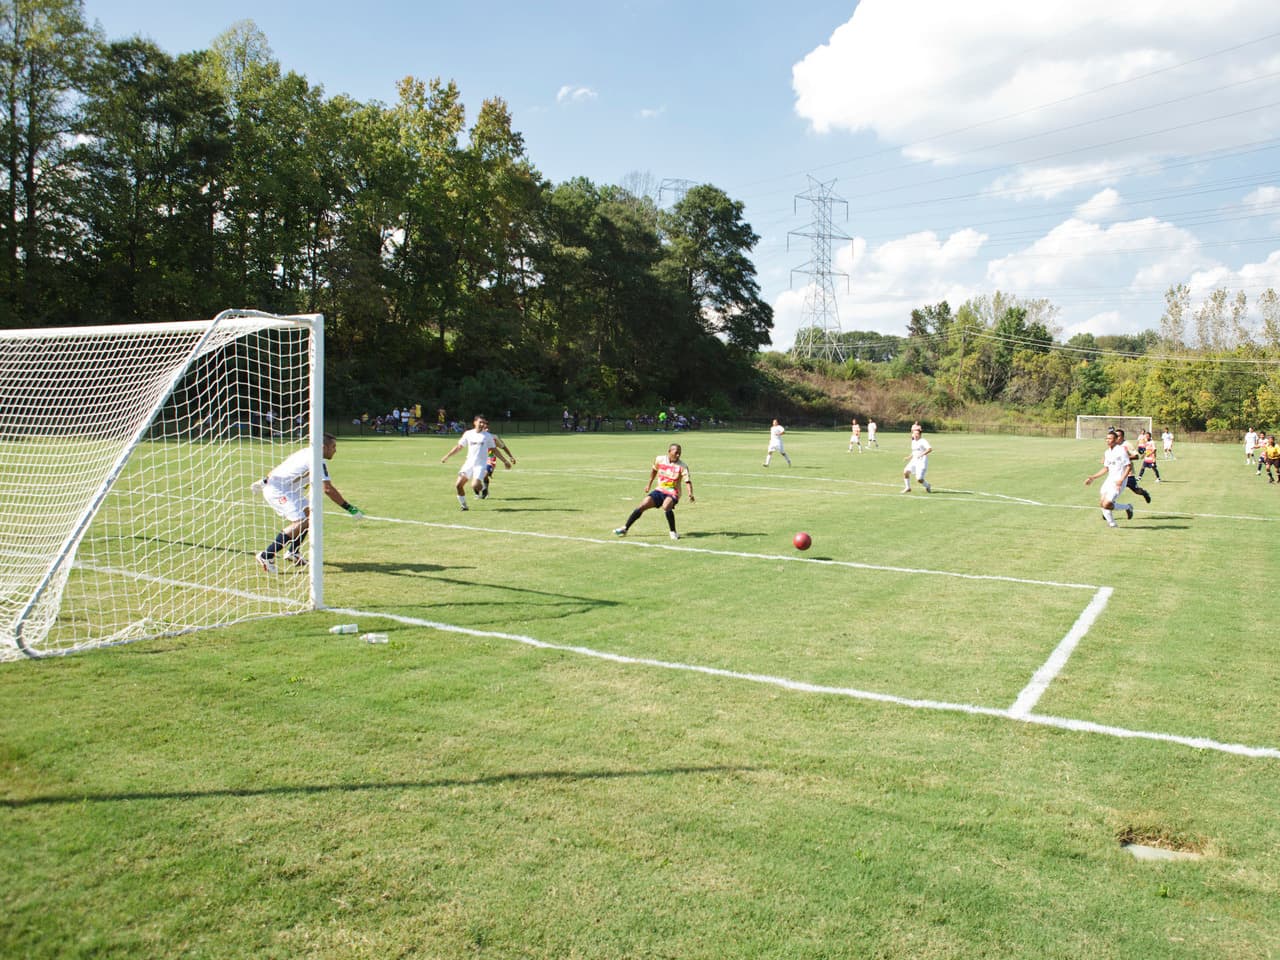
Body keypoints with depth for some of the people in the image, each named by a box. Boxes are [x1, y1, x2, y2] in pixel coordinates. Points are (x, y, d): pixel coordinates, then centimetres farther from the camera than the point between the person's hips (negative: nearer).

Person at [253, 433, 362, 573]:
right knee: (301, 523, -20)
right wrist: (350, 508, -25)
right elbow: (328, 489, -26)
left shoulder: (308, 452, 12)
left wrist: (265, 481, 31)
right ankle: (266, 556, -18)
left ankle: (293, 552, 20)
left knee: (309, 512, 13)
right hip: (277, 490, -11)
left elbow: (284, 464, 21)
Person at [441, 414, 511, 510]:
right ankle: (463, 505, 12)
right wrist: (447, 456, 12)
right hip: (469, 463, 3)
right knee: (458, 485, -6)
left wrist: (505, 461, 5)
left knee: (475, 485, -23)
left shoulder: (488, 436, 1)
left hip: (480, 464, -3)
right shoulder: (468, 434, 6)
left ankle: (482, 488, 13)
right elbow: (459, 446, 14)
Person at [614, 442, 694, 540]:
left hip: (672, 493, -4)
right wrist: (649, 483, 25)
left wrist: (690, 494, -37)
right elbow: (654, 470, 17)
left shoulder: (682, 466, -14)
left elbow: (687, 481, -20)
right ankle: (625, 528, 8)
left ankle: (673, 532, -16)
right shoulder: (659, 459, -3)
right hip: (660, 490, 4)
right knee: (642, 506, -7)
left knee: (666, 507, -35)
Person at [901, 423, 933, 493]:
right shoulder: (913, 442, 14)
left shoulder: (923, 441, -10)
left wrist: (922, 454, -35)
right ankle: (908, 488, 0)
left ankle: (927, 486, 17)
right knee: (905, 472, -16)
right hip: (914, 461, 7)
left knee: (919, 479, -15)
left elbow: (930, 449, -25)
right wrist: (909, 457, 16)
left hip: (922, 461, -7)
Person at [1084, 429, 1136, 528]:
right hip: (1109, 479, 8)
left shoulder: (1121, 450, -12)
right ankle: (1111, 523, 21)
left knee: (1106, 504, -16)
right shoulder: (1107, 452, 11)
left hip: (1118, 482, -8)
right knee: (1102, 503, 5)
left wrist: (1121, 479, -24)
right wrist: (1093, 477, 16)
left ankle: (1127, 507, 7)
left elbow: (1129, 466, -14)